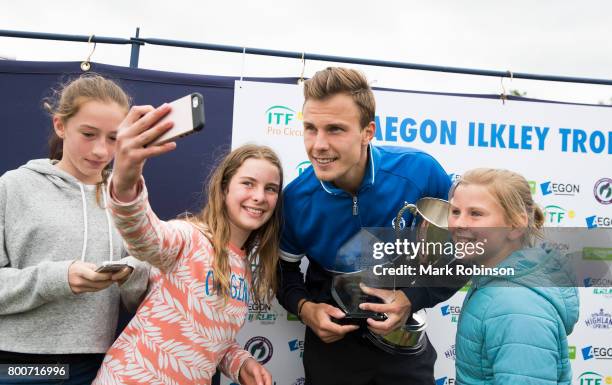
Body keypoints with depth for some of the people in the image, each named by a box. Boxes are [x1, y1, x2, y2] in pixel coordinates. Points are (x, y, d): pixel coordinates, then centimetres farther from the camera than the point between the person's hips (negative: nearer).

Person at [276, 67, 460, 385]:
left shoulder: (421, 172, -22)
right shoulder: (295, 199, -19)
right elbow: (285, 270, 0)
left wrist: (413, 299, -22)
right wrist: (304, 308, -19)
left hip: (405, 340, 0)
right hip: (331, 341, 1)